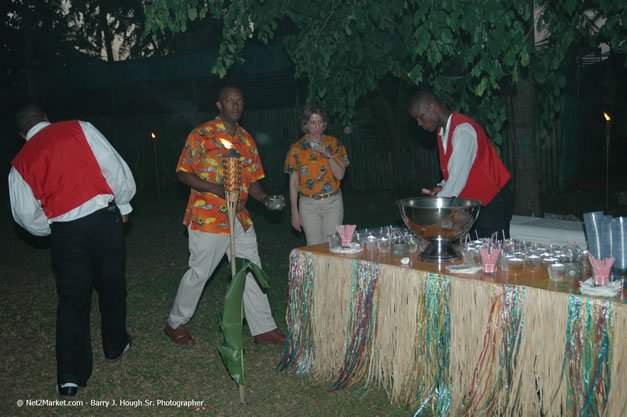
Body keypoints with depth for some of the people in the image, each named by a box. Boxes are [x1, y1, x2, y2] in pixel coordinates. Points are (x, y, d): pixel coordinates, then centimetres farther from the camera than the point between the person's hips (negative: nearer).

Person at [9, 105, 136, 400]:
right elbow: (115, 168, -2)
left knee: (72, 298, 10)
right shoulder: (79, 129, 3)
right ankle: (115, 346, 35)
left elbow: (27, 216, 8)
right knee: (112, 286, 18)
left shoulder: (21, 163, 9)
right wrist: (123, 205, 10)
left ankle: (69, 378, 9)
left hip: (65, 230, 1)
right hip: (104, 217, -1)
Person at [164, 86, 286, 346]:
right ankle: (175, 323, 25)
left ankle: (263, 329, 18)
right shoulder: (202, 135, -7)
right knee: (199, 272, 4)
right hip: (207, 217, -6)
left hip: (239, 218, 6)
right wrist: (216, 188, -22)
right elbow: (183, 173, -9)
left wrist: (264, 197, -4)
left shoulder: (246, 139, 12)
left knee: (251, 272, 8)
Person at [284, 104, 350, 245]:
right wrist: (295, 212, -1)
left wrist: (328, 154, -16)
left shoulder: (333, 143, 3)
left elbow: (340, 175, -3)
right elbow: (293, 183, 3)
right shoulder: (296, 149, 2)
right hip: (308, 204, 0)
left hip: (332, 202, 0)